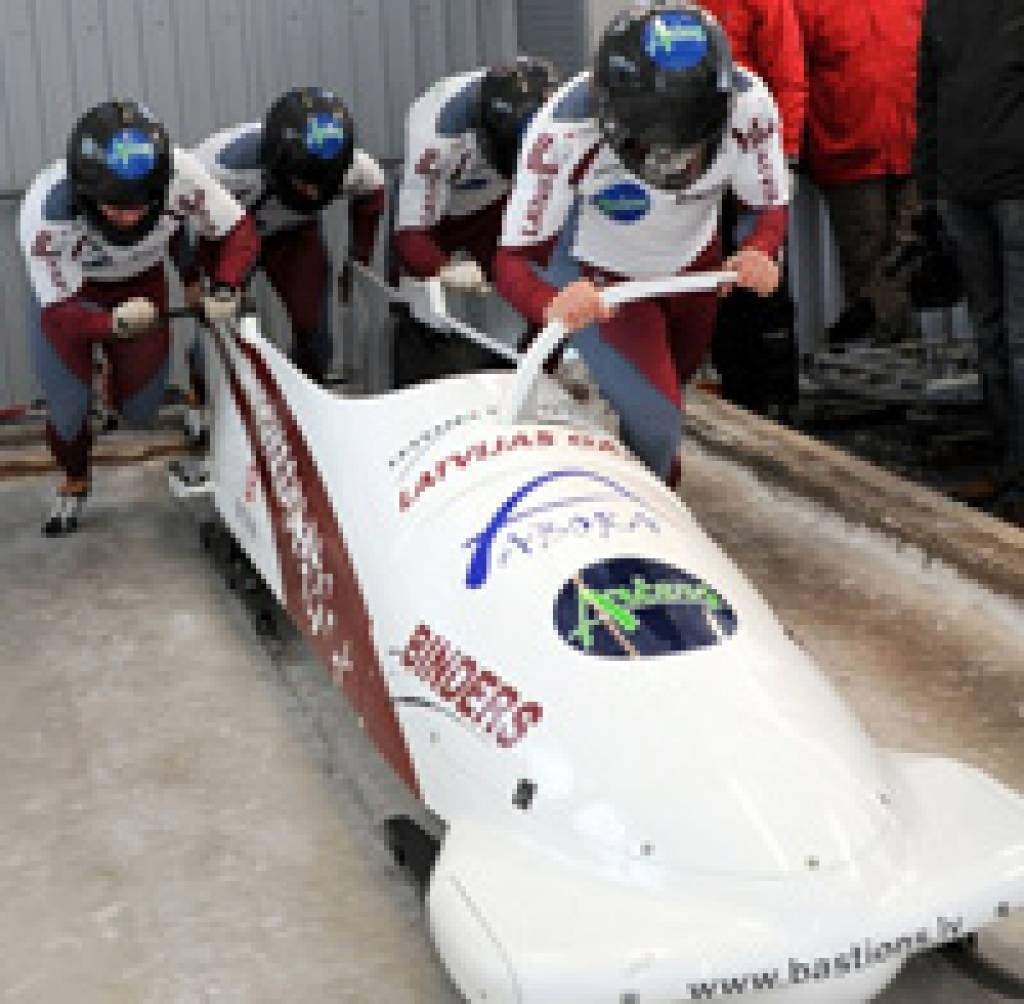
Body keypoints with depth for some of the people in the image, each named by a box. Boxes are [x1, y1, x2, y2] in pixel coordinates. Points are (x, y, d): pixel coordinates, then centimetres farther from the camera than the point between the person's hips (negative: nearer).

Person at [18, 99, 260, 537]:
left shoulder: (181, 175, -36)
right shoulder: (44, 213, -40)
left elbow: (240, 233, -19)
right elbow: (62, 311, -34)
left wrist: (224, 289, -37)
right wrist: (113, 323, -54)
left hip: (140, 285, 2)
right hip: (65, 291, -2)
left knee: (139, 410, 1)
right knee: (68, 409, -6)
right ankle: (74, 484, 28)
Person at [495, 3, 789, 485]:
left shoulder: (748, 105, -31)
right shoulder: (565, 130, -41)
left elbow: (771, 206, -14)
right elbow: (514, 261, -37)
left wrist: (759, 251, -38)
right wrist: (550, 304, -60)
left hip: (693, 262, 4)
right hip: (599, 276, -4)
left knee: (666, 399, 25)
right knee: (654, 424, -19)